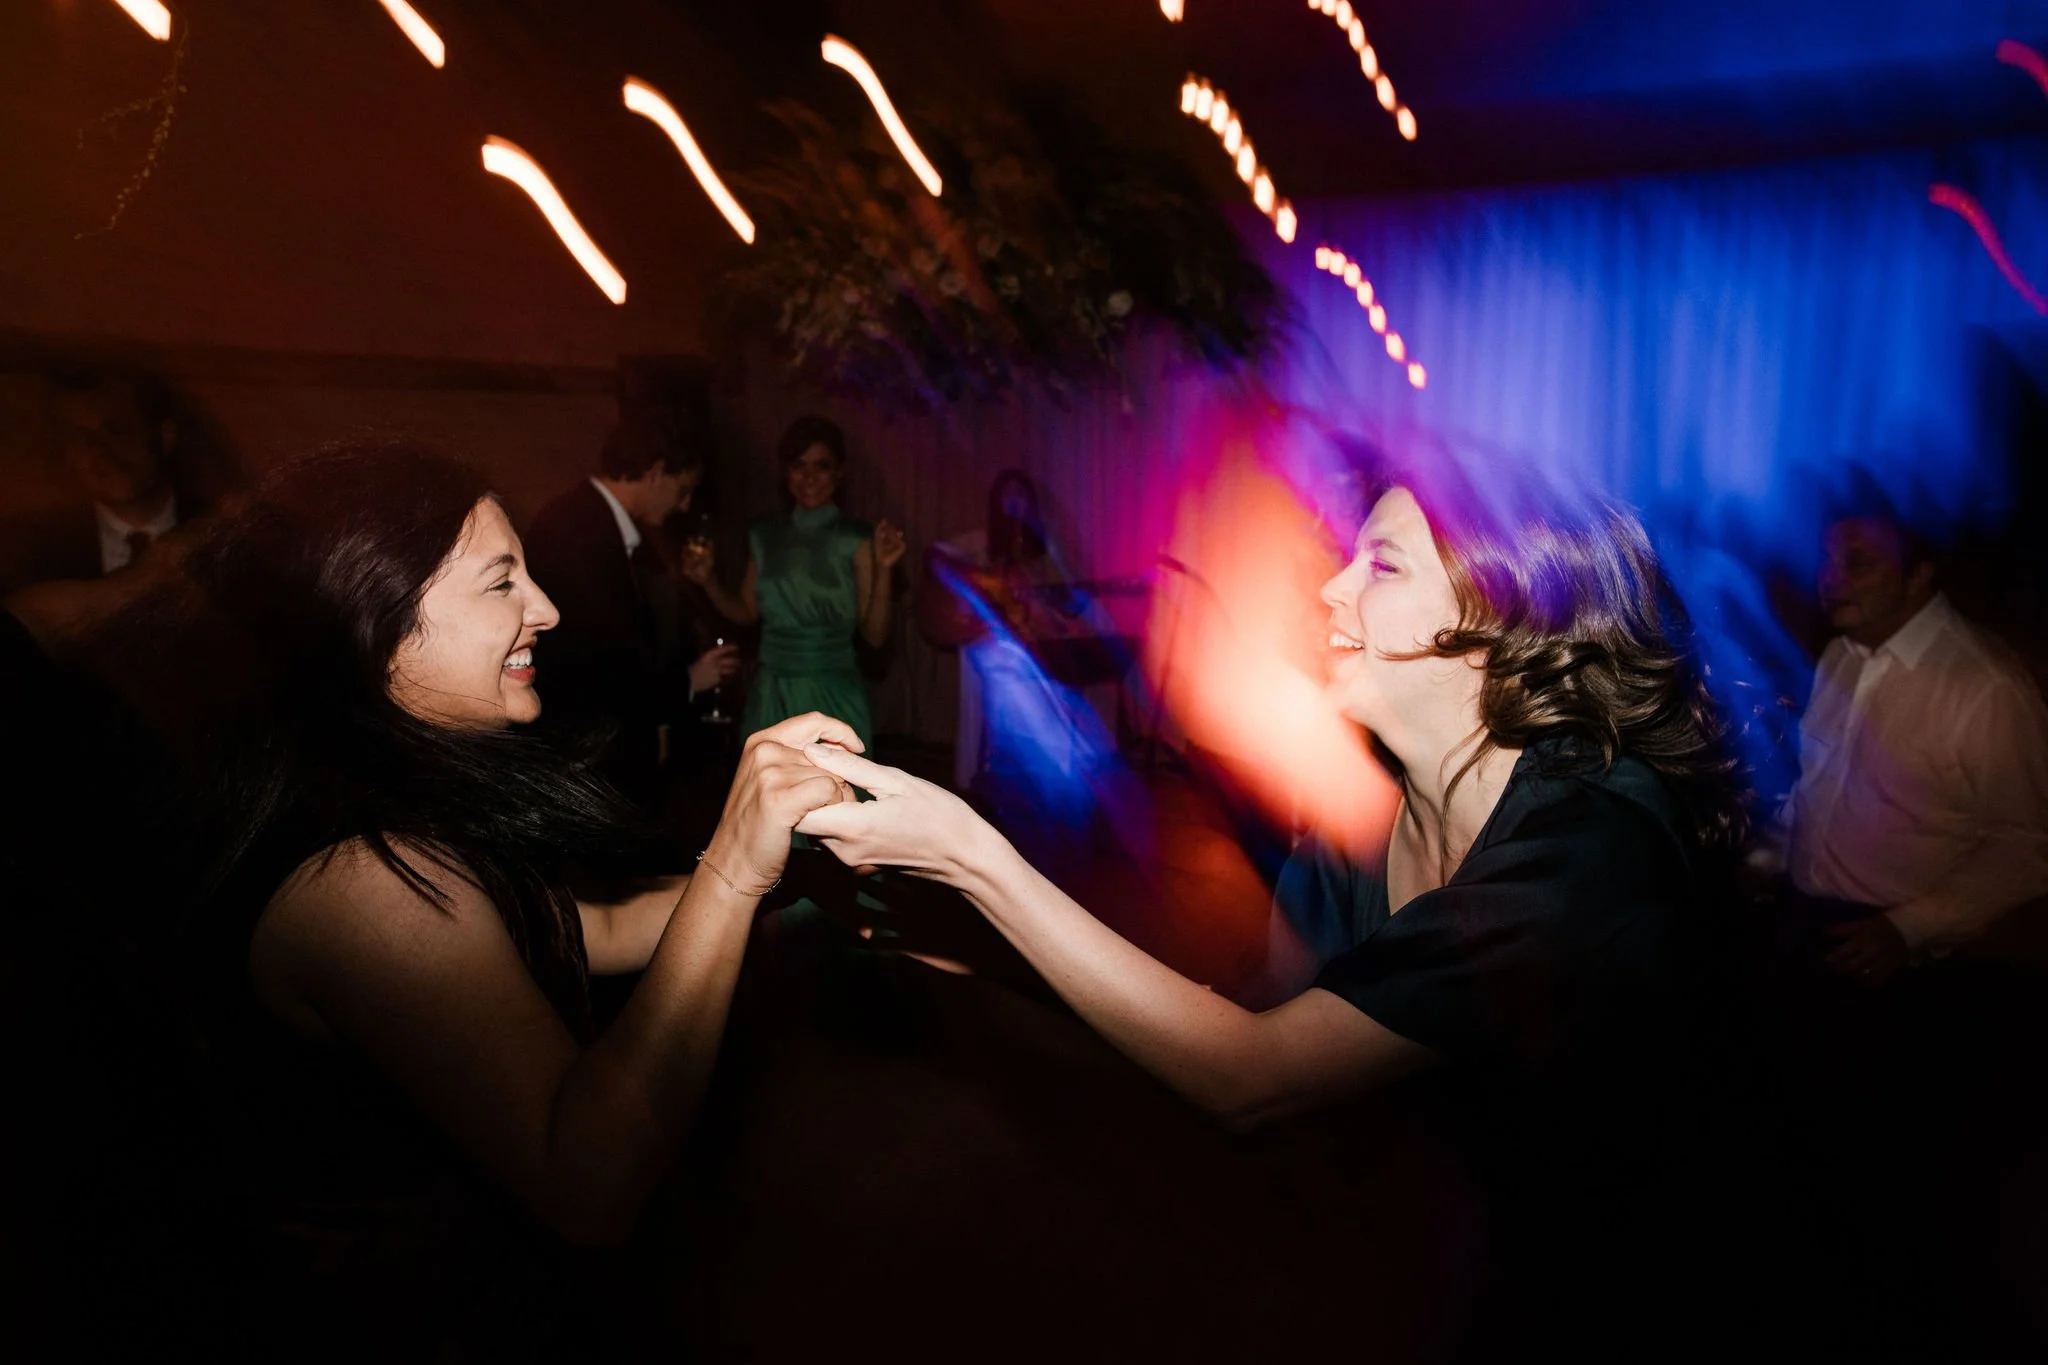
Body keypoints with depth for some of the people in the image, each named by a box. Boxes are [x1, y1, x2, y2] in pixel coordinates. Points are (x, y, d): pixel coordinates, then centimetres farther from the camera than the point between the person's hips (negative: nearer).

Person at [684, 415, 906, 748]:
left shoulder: (857, 540, -8)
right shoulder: (764, 535, 5)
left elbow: (875, 635, -10)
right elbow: (747, 613, 14)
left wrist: (883, 570, -22)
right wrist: (709, 582, -1)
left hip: (831, 698, -4)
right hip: (772, 696, 4)